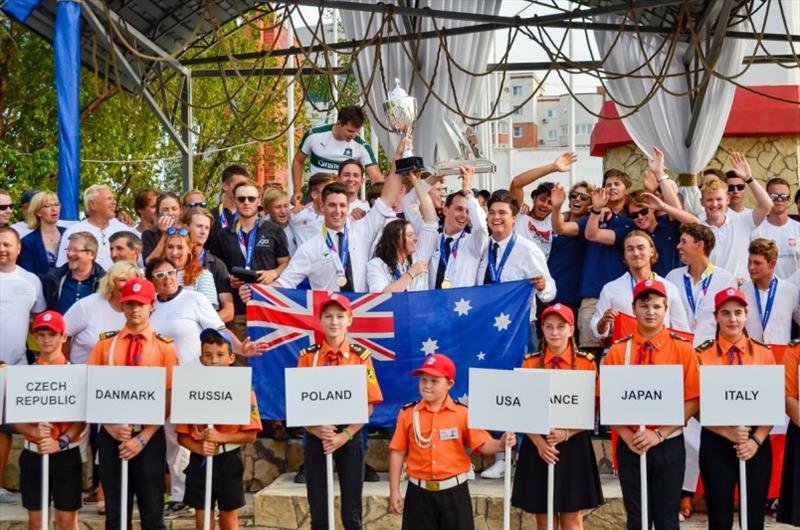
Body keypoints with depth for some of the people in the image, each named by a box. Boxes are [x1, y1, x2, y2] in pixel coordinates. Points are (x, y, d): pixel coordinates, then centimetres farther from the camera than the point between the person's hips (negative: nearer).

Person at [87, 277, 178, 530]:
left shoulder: (165, 347, 0)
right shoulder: (105, 343, 6)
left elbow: (168, 399, -4)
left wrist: (143, 438, -12)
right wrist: (110, 426, -10)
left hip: (149, 437, -2)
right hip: (111, 436, 2)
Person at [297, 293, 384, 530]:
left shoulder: (361, 356, -2)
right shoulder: (308, 356, 2)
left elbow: (369, 404, -4)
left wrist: (345, 435, -13)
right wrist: (316, 429, -14)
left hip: (350, 437, -1)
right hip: (316, 437, 1)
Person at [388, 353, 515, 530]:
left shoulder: (462, 413, -5)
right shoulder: (408, 413, -2)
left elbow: (482, 444, -8)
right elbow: (398, 452, 2)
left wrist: (500, 444, -30)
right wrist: (394, 491, 2)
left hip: (453, 490, -1)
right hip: (420, 491, 1)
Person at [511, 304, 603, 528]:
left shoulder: (586, 362, -2)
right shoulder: (530, 362, 2)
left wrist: (566, 433, -17)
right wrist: (539, 442, -13)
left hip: (573, 447, -1)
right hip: (538, 447, 1)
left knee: (572, 518, 3)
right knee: (543, 518, 6)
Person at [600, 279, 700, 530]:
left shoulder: (683, 349, -2)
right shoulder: (618, 350, 2)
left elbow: (692, 401, -6)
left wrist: (659, 434, -14)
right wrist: (627, 435, -11)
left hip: (669, 446, -1)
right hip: (630, 447, 1)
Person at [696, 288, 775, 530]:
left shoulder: (764, 354, 3)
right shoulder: (702, 355, -3)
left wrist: (756, 439, -10)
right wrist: (728, 432, -15)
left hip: (756, 445, 2)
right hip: (716, 445, -2)